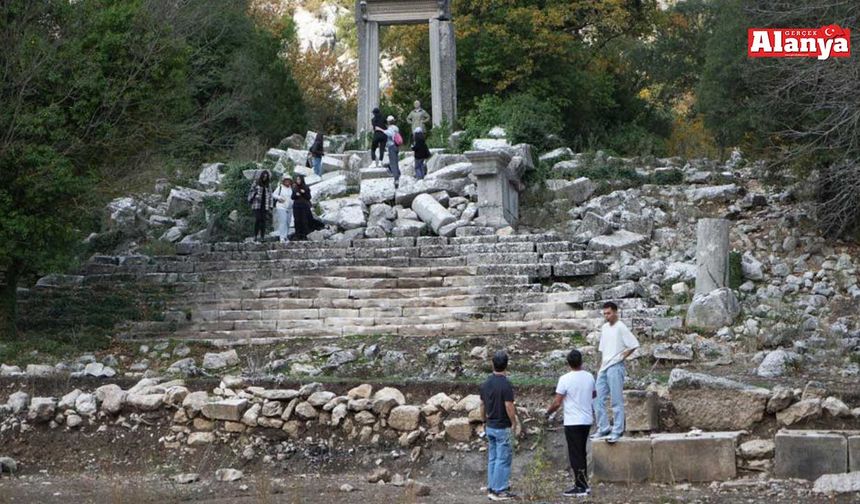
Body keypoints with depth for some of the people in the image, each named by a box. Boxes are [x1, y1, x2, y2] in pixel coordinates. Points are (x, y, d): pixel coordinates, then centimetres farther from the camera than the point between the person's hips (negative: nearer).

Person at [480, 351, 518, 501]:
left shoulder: (485, 384, 4)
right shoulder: (505, 384, -19)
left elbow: (482, 405, 10)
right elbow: (509, 406, -20)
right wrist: (514, 423, -7)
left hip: (490, 427, 7)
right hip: (503, 428, -7)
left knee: (492, 458, 14)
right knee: (503, 459, -2)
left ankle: (491, 488, 16)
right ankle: (499, 491, -2)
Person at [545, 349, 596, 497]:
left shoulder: (565, 379, -16)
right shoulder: (589, 377, 2)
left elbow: (557, 403, -15)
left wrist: (548, 412, 4)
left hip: (572, 422, -6)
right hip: (587, 420, 6)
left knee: (575, 455, -1)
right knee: (581, 453, 17)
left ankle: (581, 487, -1)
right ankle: (583, 484, 21)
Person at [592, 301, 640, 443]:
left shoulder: (620, 328, -9)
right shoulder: (604, 328, 15)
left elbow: (634, 345, -13)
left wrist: (622, 357, -8)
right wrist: (601, 366, 15)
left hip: (615, 368, -8)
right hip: (604, 368, 8)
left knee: (617, 401, -4)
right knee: (599, 400, 6)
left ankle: (617, 431, -2)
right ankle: (603, 429, 13)